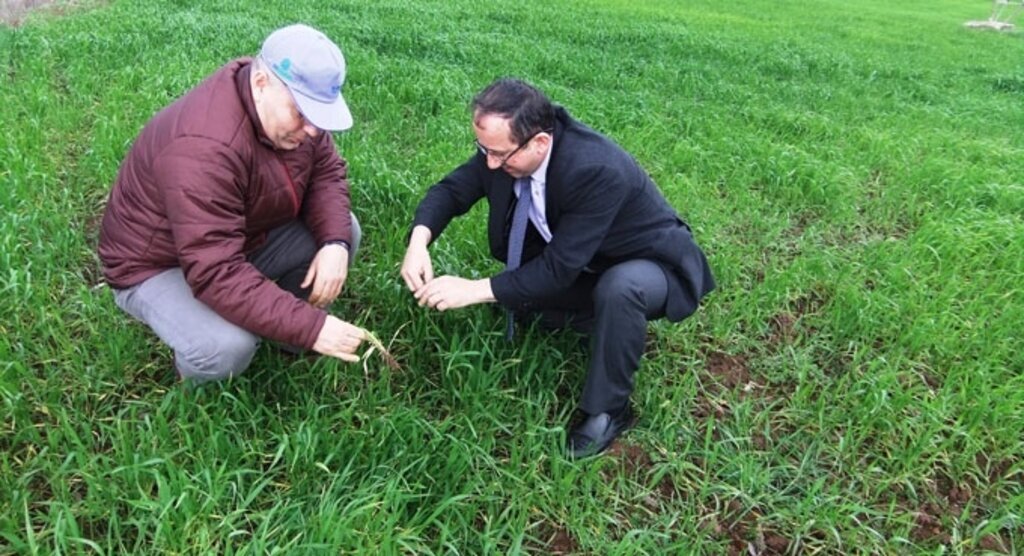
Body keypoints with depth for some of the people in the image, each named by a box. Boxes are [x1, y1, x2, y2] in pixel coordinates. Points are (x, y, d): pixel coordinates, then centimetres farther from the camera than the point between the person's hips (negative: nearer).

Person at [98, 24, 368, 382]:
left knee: (343, 229, -7)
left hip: (244, 236, 8)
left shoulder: (291, 104, -12)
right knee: (227, 346, -33)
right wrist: (311, 328, -41)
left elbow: (326, 171, -2)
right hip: (159, 265, -7)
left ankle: (284, 326, 11)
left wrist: (334, 242, -22)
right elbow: (217, 275, -41)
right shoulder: (204, 150, -38)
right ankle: (200, 387, 4)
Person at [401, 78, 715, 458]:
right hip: (586, 266, 7)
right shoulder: (507, 144, -18)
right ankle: (610, 320, 9)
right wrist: (418, 241, -28)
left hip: (649, 265, -7)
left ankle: (607, 409, -15)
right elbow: (452, 189, -9)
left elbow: (559, 268, -35)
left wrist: (475, 290, -34)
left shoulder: (597, 171, -38)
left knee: (618, 288, -38)